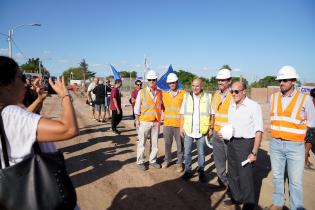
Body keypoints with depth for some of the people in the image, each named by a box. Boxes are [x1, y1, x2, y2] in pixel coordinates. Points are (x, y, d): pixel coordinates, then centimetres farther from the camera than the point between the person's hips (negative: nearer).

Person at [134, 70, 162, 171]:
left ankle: (153, 160, 25)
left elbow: (161, 106, 13)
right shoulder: (142, 92, -3)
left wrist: (160, 119, 7)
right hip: (144, 121, -3)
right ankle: (140, 162, 17)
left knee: (154, 142, 10)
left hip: (156, 122, 3)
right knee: (141, 143, 4)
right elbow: (137, 107, -3)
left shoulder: (160, 93, 6)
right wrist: (137, 120, -6)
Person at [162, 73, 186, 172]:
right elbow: (162, 107, 17)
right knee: (167, 144, 13)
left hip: (179, 124, -3)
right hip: (167, 123, 3)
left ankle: (180, 163, 20)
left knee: (180, 145, 5)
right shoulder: (164, 94, 10)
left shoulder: (183, 94, -1)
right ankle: (167, 160, 31)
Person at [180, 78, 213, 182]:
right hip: (188, 129, 2)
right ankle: (188, 171, 23)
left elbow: (211, 114, 2)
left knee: (201, 152, 9)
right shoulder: (187, 96, 4)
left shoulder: (208, 97, -1)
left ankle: (201, 171, 24)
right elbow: (182, 113, 7)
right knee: (187, 152, 9)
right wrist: (181, 127, 3)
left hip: (202, 130, -1)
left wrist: (211, 128, -1)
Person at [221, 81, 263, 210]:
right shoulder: (231, 106, 10)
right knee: (232, 173, 17)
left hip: (246, 143, -7)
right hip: (231, 142, 7)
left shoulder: (253, 106, -13)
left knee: (245, 175, 1)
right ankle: (236, 197, 37)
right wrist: (223, 132, 2)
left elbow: (258, 131, -15)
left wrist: (254, 152, -17)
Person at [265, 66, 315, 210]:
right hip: (275, 144, 4)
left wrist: (293, 128, -2)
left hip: (295, 146, -4)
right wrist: (278, 131, 6)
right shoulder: (273, 98, 3)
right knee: (277, 176, 17)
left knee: (295, 181, 5)